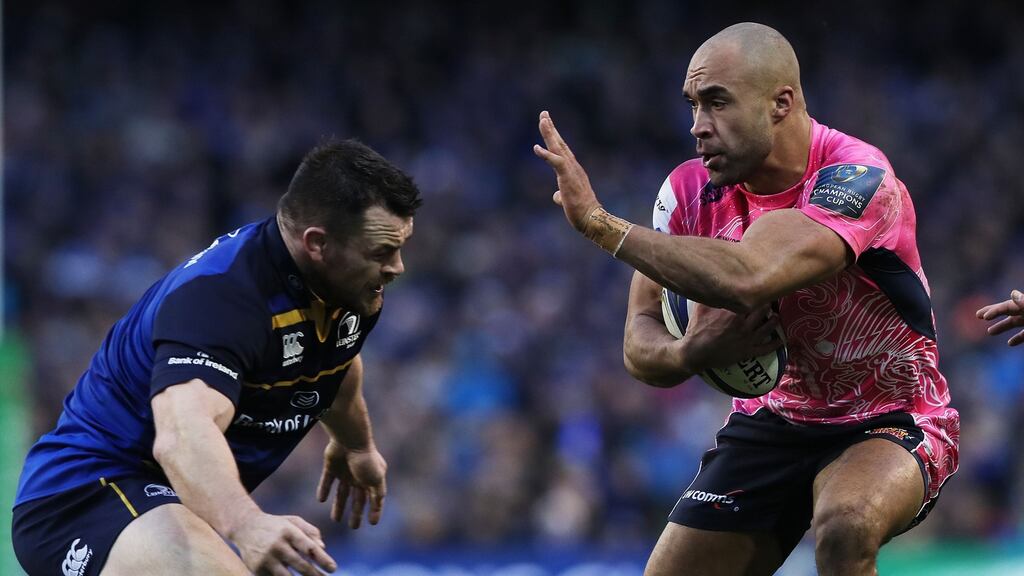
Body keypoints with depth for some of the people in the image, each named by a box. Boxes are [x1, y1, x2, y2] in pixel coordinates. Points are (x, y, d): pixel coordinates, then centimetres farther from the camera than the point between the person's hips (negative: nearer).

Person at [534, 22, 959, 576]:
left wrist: (596, 221, -33)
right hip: (772, 421, 6)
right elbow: (639, 347, -3)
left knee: (845, 528, -36)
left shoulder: (857, 178, -25)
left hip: (889, 423, -6)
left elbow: (748, 278, -41)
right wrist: (688, 353, -29)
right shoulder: (692, 191, -5)